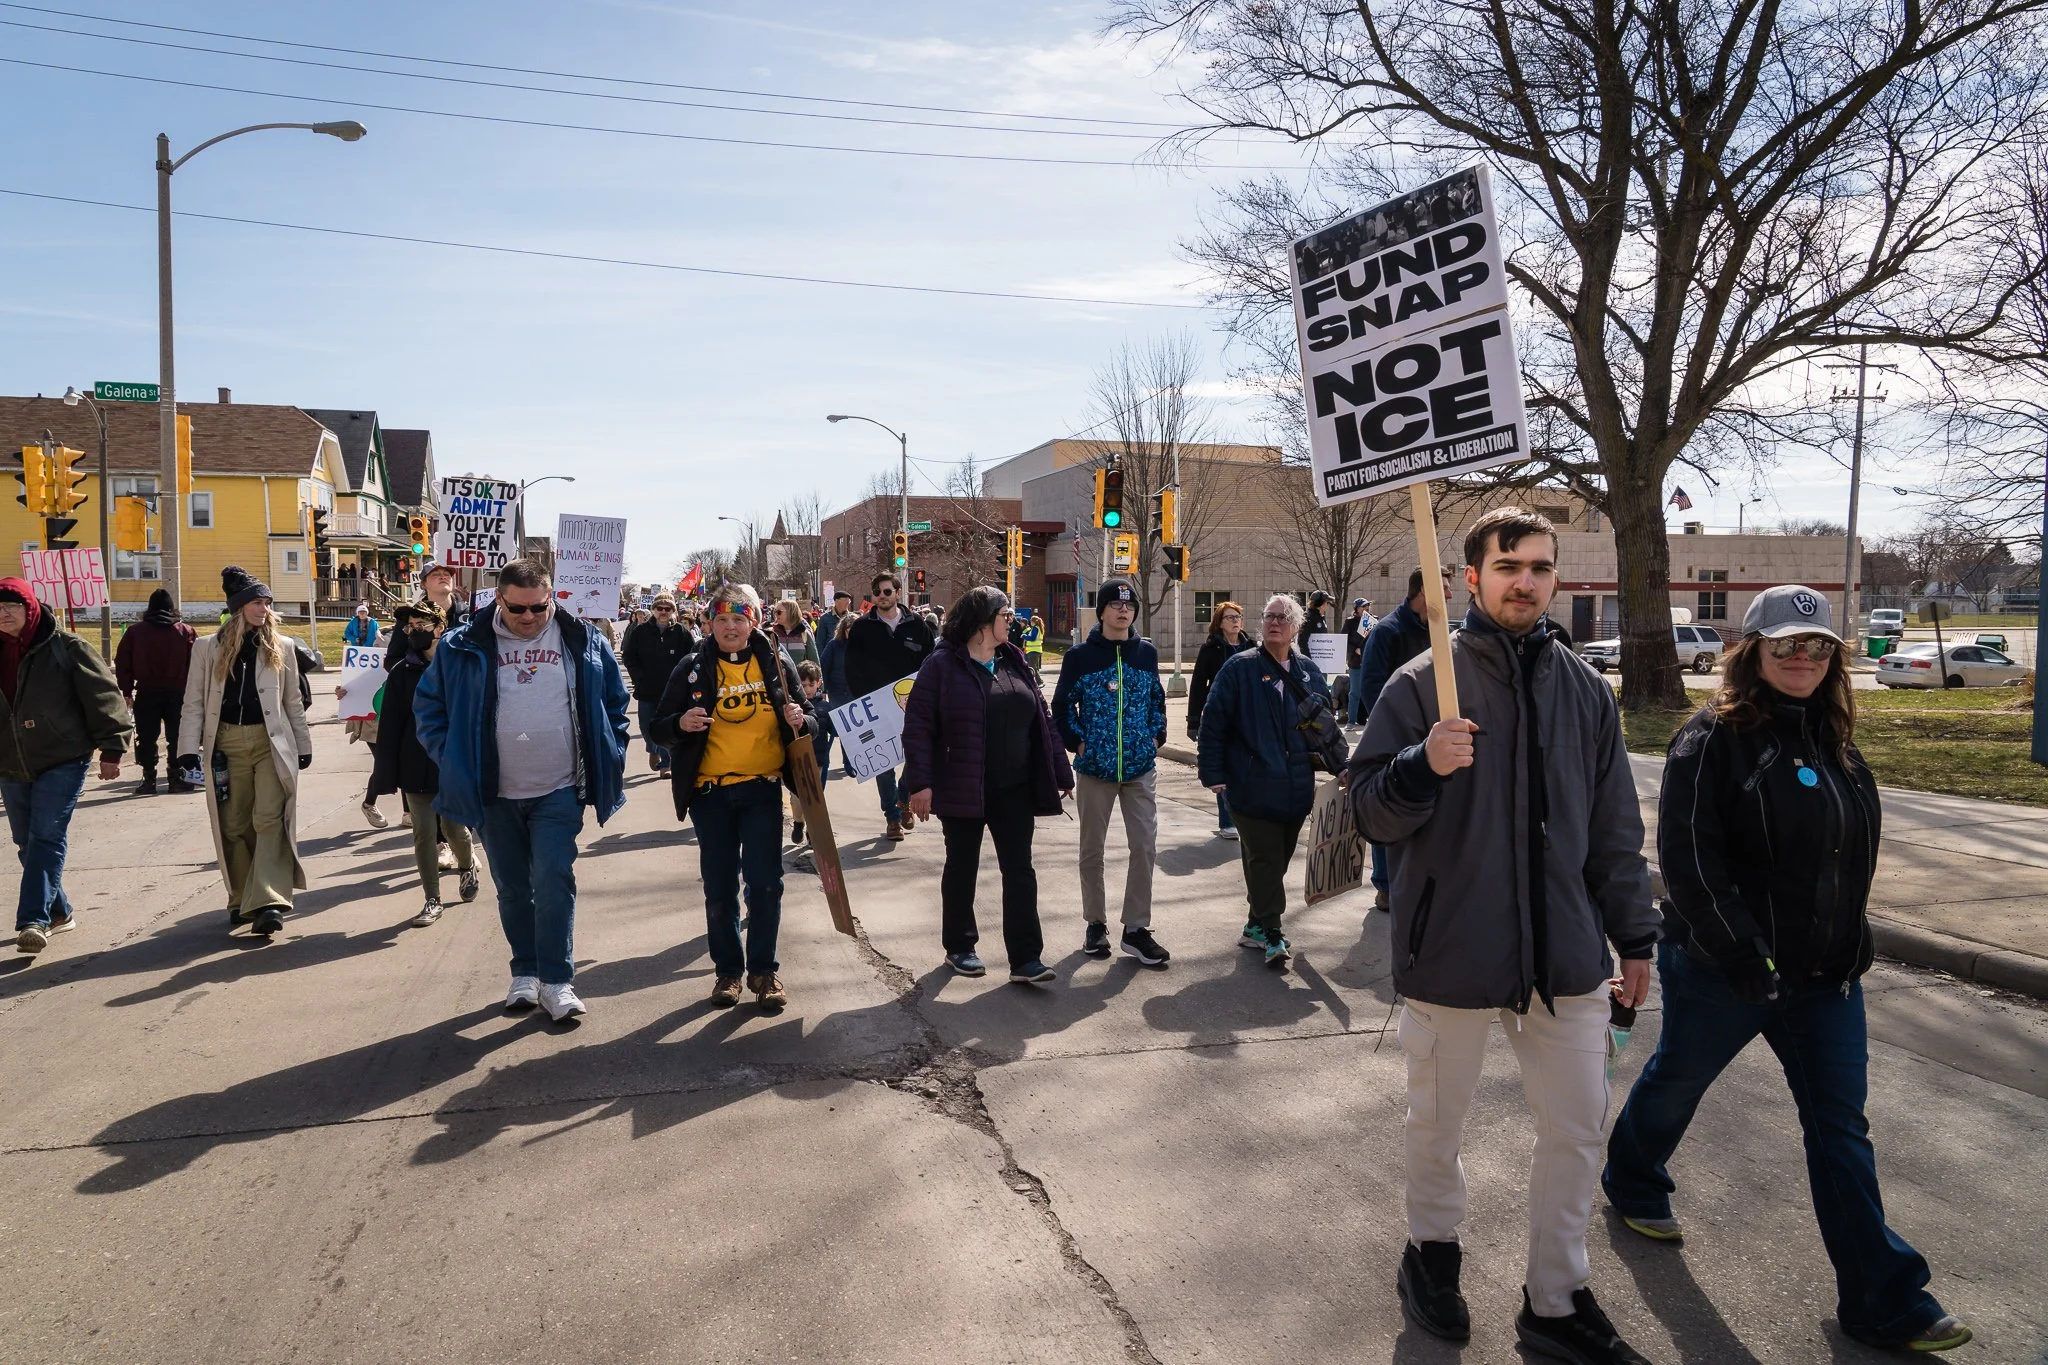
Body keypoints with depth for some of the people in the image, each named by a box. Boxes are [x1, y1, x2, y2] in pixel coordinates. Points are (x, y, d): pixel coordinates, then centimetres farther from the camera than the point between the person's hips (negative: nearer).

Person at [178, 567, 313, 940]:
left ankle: (269, 902, -15)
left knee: (269, 820, -11)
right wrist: (191, 748, -3)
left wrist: (304, 745, 11)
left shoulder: (281, 647, 8)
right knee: (233, 825, 6)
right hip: (226, 744, 1)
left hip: (271, 743, -1)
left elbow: (293, 701, 12)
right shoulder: (208, 648, 6)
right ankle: (242, 900, 18)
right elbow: (194, 701, 5)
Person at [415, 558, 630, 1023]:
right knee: (512, 889, 13)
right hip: (493, 794, 2)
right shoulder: (464, 646, -3)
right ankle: (525, 972, 27)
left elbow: (615, 703, 9)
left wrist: (608, 757, 2)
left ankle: (557, 979, 0)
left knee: (554, 883, -9)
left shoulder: (583, 641, -2)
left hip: (559, 791, -1)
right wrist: (452, 760, -2)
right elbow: (429, 705, 7)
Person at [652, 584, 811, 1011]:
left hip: (762, 789, 0)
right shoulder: (693, 669, 2)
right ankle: (728, 970, 21)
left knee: (764, 882, -1)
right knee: (719, 888, 7)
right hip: (710, 792, 1)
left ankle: (763, 969, 13)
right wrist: (681, 724, -18)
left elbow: (805, 718, 12)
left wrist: (800, 720, -11)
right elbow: (659, 727, 4)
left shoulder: (776, 663, 3)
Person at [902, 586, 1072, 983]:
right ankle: (959, 947, 27)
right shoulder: (942, 665, -8)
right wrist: (920, 782, -17)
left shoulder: (1016, 664, 9)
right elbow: (918, 724, -11)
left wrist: (1061, 771, 9)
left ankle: (1026, 958, 5)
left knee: (1020, 870, 2)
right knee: (962, 868, 11)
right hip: (962, 789, -4)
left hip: (1015, 790, 5)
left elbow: (1043, 721, 11)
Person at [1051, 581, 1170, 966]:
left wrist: (1156, 736, 5)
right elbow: (1062, 704, 4)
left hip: (1141, 766, 2)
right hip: (1095, 766, -2)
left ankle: (1136, 929, 10)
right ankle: (1096, 924, 23)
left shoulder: (1146, 653, 3)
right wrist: (1077, 742, -5)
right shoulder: (1080, 656, -4)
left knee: (1145, 847, -1)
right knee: (1092, 849, 8)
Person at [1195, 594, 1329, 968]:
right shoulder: (1239, 668, -4)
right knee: (1264, 860, -3)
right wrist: (1213, 773, -10)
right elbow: (1213, 722, -7)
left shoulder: (1308, 671, 10)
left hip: (1296, 790, 5)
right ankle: (1270, 932, 4)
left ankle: (1258, 925, 26)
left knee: (1277, 859, 12)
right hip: (1253, 787, -5)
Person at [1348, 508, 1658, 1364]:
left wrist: (1633, 937, 12)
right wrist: (1422, 767, -27)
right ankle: (1431, 1251, 40)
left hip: (1564, 952, 4)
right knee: (1437, 1124, 13)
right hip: (1452, 948, -3)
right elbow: (1371, 813, -7)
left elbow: (1614, 826, 12)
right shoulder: (1422, 684, -7)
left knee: (1577, 1130, 11)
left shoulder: (1584, 690, 6)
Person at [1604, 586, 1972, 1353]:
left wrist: (1852, 945, 14)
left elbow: (1853, 852, 17)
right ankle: (1632, 1183, 43)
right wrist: (1741, 956, -23)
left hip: (1826, 975, 6)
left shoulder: (1833, 738, 7)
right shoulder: (1715, 736, -15)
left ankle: (1881, 1301, 14)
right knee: (1677, 1081, 16)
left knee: (1841, 1126, 7)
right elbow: (1688, 856, -21)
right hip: (1722, 972, -6)